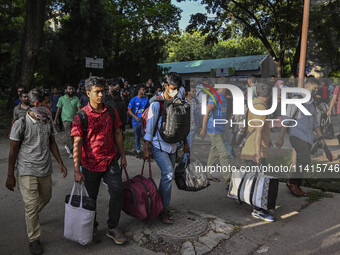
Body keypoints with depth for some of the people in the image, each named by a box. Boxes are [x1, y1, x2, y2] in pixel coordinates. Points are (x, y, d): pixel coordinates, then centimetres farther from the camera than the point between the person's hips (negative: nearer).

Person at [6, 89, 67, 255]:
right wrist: (10, 176, -6)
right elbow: (13, 151, -8)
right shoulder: (20, 124, -14)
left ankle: (30, 216, 51)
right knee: (32, 205, -3)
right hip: (27, 171, -5)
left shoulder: (48, 121, 1)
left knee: (45, 198, 20)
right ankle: (34, 239, 14)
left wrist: (60, 163, 8)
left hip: (45, 170, 6)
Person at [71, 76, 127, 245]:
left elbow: (117, 134, 10)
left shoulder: (111, 111, 1)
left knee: (117, 191, -4)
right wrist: (77, 170, -19)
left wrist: (123, 156, 11)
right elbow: (77, 143, -15)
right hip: (90, 163, -2)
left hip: (110, 161, 3)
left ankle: (113, 228, 14)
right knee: (91, 197, 13)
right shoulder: (81, 116, -11)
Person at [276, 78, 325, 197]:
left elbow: (315, 122, 18)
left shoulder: (311, 103, 15)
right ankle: (292, 182, -3)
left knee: (302, 163, 7)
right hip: (297, 135, -8)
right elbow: (287, 119, -12)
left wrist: (321, 138, 7)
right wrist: (281, 138, -14)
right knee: (305, 160, -20)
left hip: (308, 138, 8)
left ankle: (296, 187, 18)